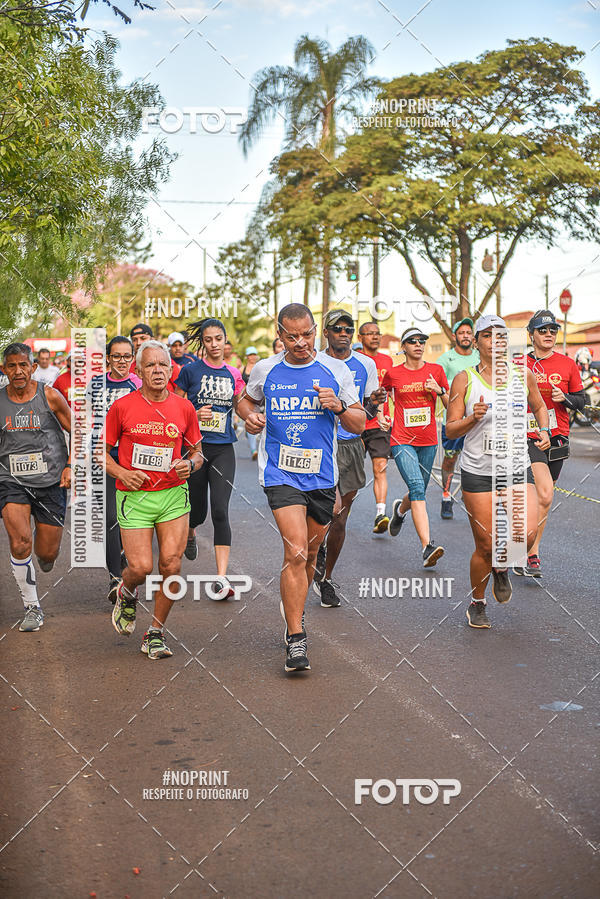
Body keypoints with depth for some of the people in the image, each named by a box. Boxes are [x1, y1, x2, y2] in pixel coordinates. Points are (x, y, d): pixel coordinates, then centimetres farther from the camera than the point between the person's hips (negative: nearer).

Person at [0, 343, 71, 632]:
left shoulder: (50, 396, -3)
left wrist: (70, 466, -5)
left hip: (50, 481, 0)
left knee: (47, 555, 4)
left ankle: (41, 562, 44)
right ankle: (32, 607, -4)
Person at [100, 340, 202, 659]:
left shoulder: (184, 408, 4)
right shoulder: (121, 407, -2)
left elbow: (196, 452, 15)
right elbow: (102, 451, 7)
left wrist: (190, 464, -7)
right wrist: (121, 473, -10)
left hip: (174, 494, 2)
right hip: (134, 497, -2)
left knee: (171, 564, -6)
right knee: (141, 567, -10)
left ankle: (156, 632, 13)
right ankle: (126, 593, 29)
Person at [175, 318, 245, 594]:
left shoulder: (233, 374, 7)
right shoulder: (190, 371, -1)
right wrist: (196, 414, -16)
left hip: (223, 449, 1)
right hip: (195, 447, -1)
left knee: (220, 511, -11)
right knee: (198, 510, 10)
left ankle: (221, 578, -11)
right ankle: (189, 533, 49)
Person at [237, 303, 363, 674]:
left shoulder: (336, 370, 1)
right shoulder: (265, 371, 2)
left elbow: (359, 424, 5)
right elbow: (247, 400, 22)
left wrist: (339, 407, -15)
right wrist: (250, 415, -1)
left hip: (322, 476, 2)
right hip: (280, 474, -2)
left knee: (309, 555, 16)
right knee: (296, 552, -17)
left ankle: (294, 608, 43)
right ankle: (295, 639, -10)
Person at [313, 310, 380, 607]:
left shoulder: (366, 365, 7)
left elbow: (366, 414, 12)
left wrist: (373, 404, -9)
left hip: (352, 445, 4)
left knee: (340, 519, 8)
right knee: (333, 508, -19)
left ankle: (325, 579, 23)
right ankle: (316, 550, 12)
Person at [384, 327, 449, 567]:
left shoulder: (436, 370, 5)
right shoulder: (393, 374, 1)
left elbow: (451, 406, 7)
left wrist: (439, 390, -10)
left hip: (428, 441, 3)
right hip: (402, 440, -3)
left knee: (418, 491, 13)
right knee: (416, 486, -21)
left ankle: (400, 509, 51)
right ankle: (427, 547, -27)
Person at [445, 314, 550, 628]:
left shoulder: (523, 375, 3)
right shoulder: (464, 379, -3)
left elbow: (539, 406, 23)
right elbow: (451, 429, -3)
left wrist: (544, 431, 5)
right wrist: (473, 418, -21)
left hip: (517, 469, 2)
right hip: (478, 473, -2)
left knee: (526, 535, -18)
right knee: (485, 547, 1)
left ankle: (501, 568, 17)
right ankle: (477, 604, 28)